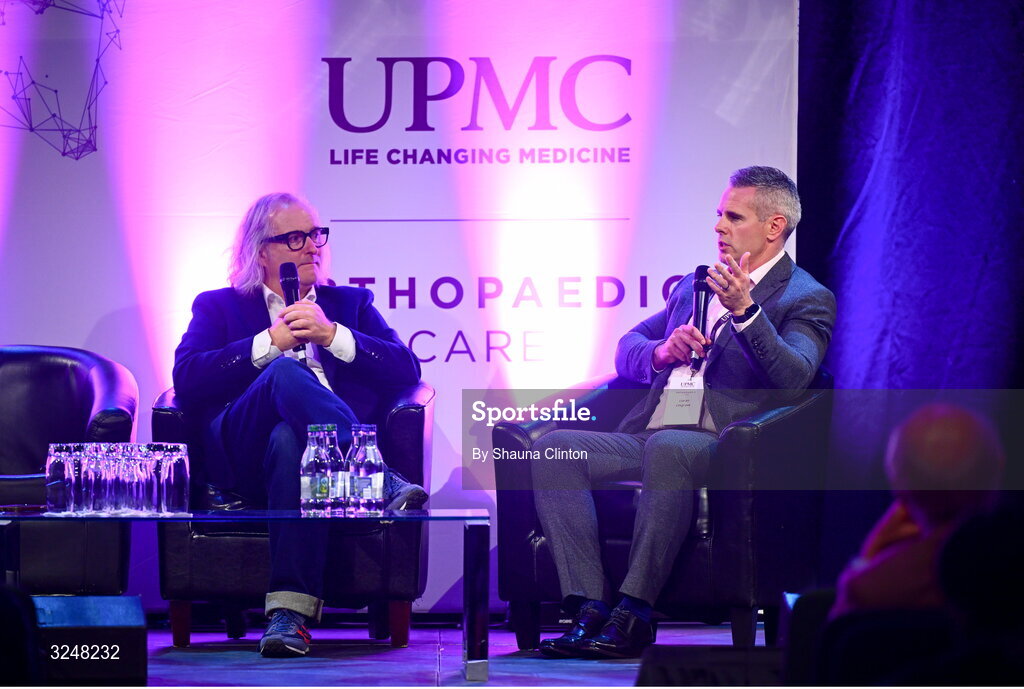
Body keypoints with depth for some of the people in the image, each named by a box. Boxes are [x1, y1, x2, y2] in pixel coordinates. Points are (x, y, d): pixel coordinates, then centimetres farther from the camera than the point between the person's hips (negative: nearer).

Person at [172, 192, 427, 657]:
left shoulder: (351, 304, 29)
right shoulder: (219, 307, 25)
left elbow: (407, 371, 11)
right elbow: (186, 379, 4)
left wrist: (332, 335, -1)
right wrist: (271, 342, -3)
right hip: (242, 454, -1)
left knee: (289, 439, -39)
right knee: (286, 372, -34)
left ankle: (290, 611, -49)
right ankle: (382, 483, -49)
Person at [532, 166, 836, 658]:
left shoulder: (806, 299, 8)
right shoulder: (693, 285, 28)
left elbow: (792, 379, -11)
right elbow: (626, 352, 25)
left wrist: (744, 311, -24)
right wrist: (662, 351, 1)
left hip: (719, 441, -6)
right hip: (648, 435, 7)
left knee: (667, 448, -40)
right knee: (552, 447, -20)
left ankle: (634, 613, -37)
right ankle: (589, 608, -29)